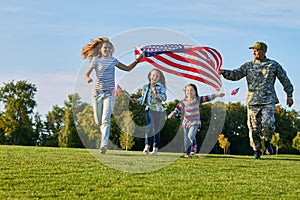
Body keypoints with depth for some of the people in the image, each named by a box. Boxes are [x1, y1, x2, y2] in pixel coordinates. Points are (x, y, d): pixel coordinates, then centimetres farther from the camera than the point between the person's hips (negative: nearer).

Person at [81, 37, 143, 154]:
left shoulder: (113, 60, 10)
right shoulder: (96, 60, 2)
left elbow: (128, 68, 21)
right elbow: (87, 74, -6)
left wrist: (137, 60, 9)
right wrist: (88, 79, -29)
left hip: (109, 93, 0)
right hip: (97, 92, 0)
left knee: (106, 120, -16)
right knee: (98, 121, 6)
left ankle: (104, 144, -26)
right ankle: (104, 134, 41)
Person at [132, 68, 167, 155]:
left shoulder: (160, 87, -2)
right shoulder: (146, 86, 9)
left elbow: (164, 98, -11)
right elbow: (143, 98, 16)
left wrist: (157, 94, -25)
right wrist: (138, 100, -1)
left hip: (158, 110, -2)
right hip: (149, 109, 2)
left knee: (156, 129, 2)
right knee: (149, 128, -8)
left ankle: (155, 148, 9)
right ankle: (147, 146, -10)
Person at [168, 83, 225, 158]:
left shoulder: (197, 99, 1)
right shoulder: (183, 102, 1)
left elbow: (207, 98, 0)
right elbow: (177, 109, -3)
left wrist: (217, 95, -4)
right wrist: (172, 114, -21)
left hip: (195, 122, -2)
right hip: (186, 122, 2)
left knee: (191, 135, -23)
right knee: (186, 139, 5)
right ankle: (187, 153, 20)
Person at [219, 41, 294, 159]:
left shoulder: (273, 65, 6)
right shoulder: (248, 65, 9)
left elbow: (285, 80, 14)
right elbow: (235, 75, 3)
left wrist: (289, 95, 14)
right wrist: (225, 72, -15)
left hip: (268, 101, -2)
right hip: (253, 101, 2)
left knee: (267, 124, -19)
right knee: (254, 128, -1)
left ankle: (267, 141, 10)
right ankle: (257, 151, 15)